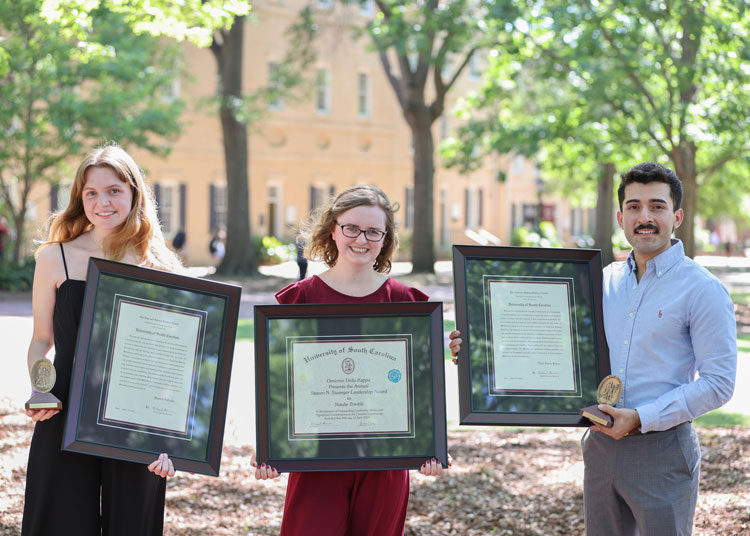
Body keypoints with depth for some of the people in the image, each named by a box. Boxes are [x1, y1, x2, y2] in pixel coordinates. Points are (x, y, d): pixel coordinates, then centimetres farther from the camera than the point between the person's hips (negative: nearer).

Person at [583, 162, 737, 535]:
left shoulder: (702, 289, -9)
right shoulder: (606, 280, 9)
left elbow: (718, 383, -13)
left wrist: (641, 418, -18)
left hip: (661, 448, -5)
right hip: (601, 445, 5)